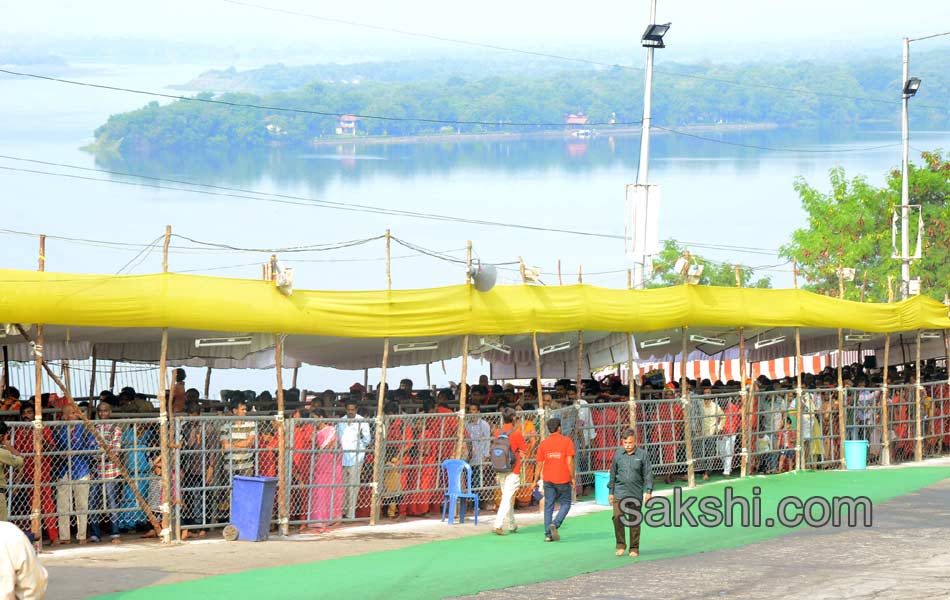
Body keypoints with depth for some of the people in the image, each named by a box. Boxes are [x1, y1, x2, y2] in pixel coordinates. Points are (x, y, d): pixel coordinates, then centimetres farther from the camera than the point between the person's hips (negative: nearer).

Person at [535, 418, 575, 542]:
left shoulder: (543, 444, 4)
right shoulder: (567, 441, -6)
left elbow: (539, 464, 5)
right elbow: (570, 462, -12)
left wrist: (537, 480, 13)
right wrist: (573, 478, -4)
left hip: (548, 480, 3)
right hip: (563, 479, -3)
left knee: (548, 506, 8)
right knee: (565, 504, 11)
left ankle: (548, 534, 4)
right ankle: (555, 524, -13)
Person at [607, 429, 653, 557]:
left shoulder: (642, 454, 0)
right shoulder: (618, 454, 5)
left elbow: (648, 474, 2)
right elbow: (613, 473, 13)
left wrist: (649, 491, -6)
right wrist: (611, 492, 13)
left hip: (636, 493, -1)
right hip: (620, 492, 1)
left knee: (634, 522, 4)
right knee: (618, 517, -14)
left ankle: (634, 548, 15)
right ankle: (621, 545, 0)